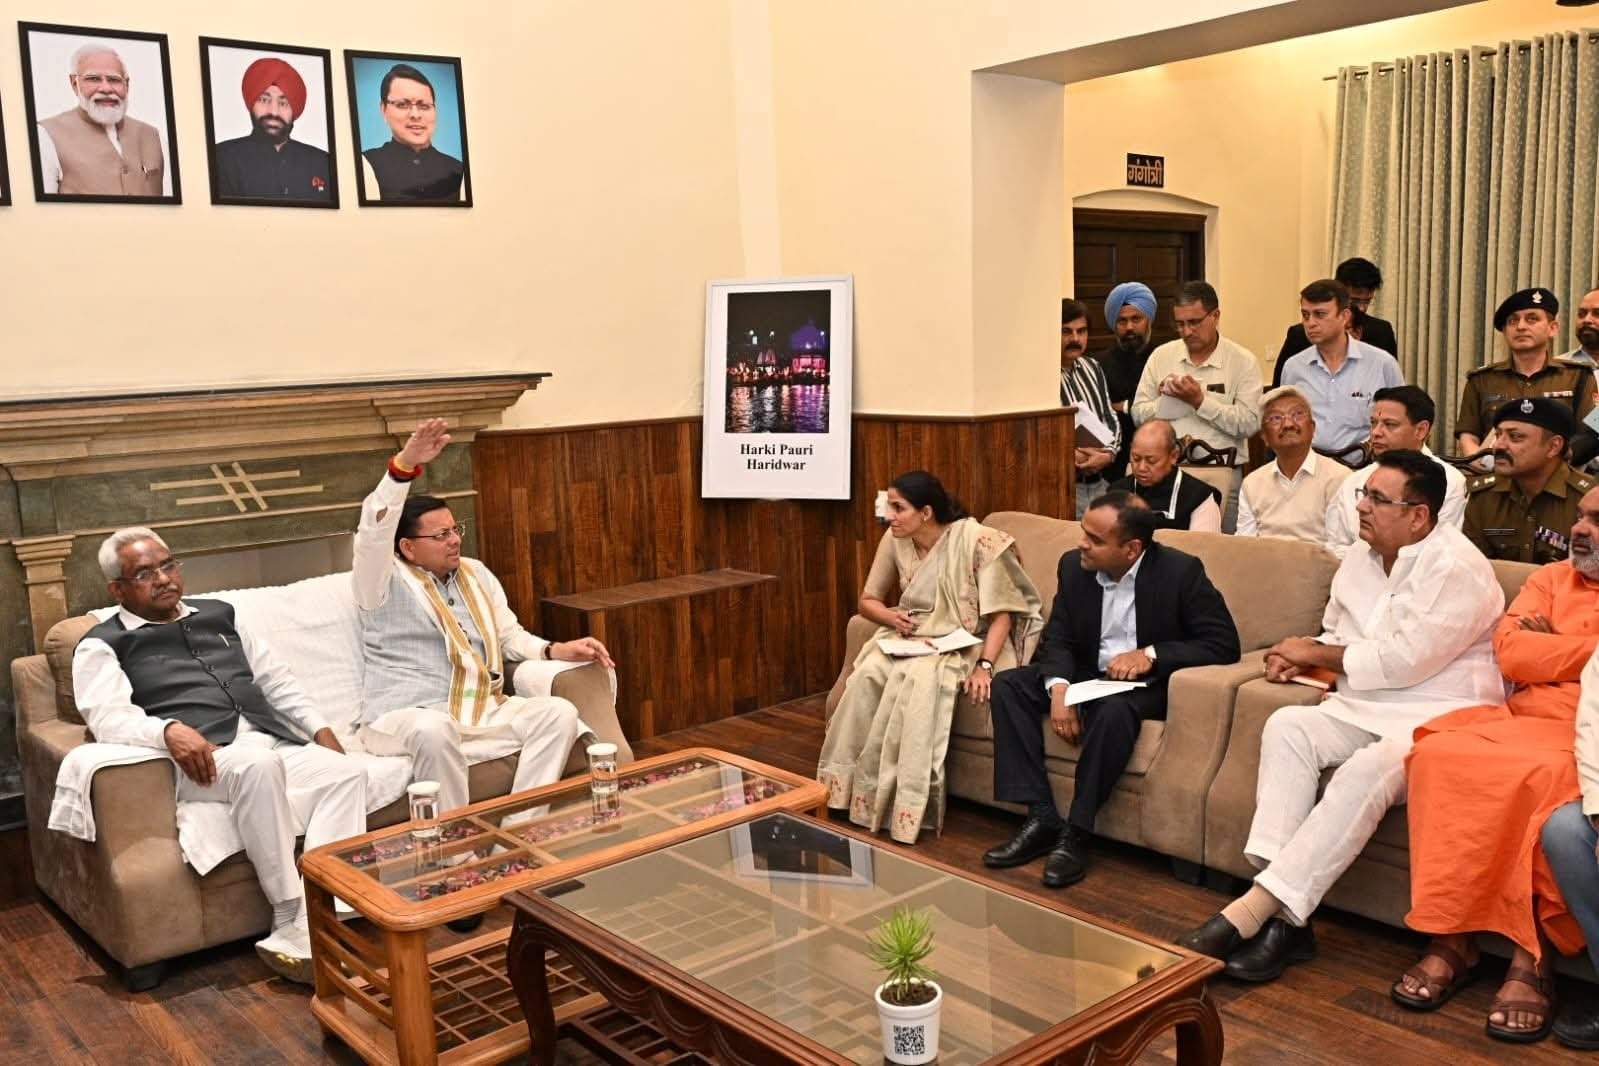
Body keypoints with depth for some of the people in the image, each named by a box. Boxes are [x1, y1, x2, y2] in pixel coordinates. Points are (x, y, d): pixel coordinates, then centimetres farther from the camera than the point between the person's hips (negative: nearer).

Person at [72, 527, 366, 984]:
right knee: (259, 766, -40)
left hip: (275, 741, 6)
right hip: (203, 759, -5)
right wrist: (169, 730, -27)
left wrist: (321, 728, 13)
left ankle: (304, 932, -34)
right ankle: (289, 917, -31)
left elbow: (277, 680, 28)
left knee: (346, 773, -25)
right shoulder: (103, 645, 11)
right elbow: (108, 716, -7)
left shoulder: (218, 615, 27)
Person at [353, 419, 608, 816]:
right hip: (405, 714, -6)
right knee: (435, 731, -41)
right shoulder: (385, 583, -3)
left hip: (482, 708, 6)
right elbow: (373, 532, -23)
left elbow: (510, 635, 19)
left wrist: (558, 650, -1)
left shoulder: (477, 574, 17)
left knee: (559, 713, -17)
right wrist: (404, 466, -37)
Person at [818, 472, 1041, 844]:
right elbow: (868, 600, 11)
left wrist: (984, 666, -27)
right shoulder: (894, 540, 0)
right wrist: (891, 617, -11)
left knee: (921, 679, -35)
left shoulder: (977, 541, -16)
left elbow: (1001, 612, -14)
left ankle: (907, 803, -27)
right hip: (912, 638, 5)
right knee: (869, 673, -27)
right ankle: (855, 787, -18)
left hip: (964, 643, -5)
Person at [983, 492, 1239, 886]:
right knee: (1008, 685, -14)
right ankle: (1041, 818, -17)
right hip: (1089, 675, 6)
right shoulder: (1073, 566, -2)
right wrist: (1059, 688, -22)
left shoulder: (1180, 571, -16)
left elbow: (1224, 644, -17)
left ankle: (1077, 832, -23)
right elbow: (1058, 638, -1)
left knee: (1114, 708, -38)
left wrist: (1151, 655, -29)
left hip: (1148, 683, -6)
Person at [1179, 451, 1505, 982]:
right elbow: (1336, 639, 22)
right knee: (1287, 725, -21)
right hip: (1365, 710, 7)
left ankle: (1258, 907, -34)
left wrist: (1314, 652, -7)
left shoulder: (1457, 568, -11)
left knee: (1368, 769, -35)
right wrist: (1300, 657, -2)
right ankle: (1284, 915, -30)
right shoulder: (1359, 561, 13)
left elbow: (1402, 661, -19)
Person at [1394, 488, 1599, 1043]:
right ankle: (1451, 936, -22)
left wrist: (1552, 646, -2)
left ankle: (1530, 959, -26)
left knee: (1547, 778, -36)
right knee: (1442, 755, -27)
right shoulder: (1551, 579, 22)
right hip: (1525, 724, 4)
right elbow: (1510, 653, 5)